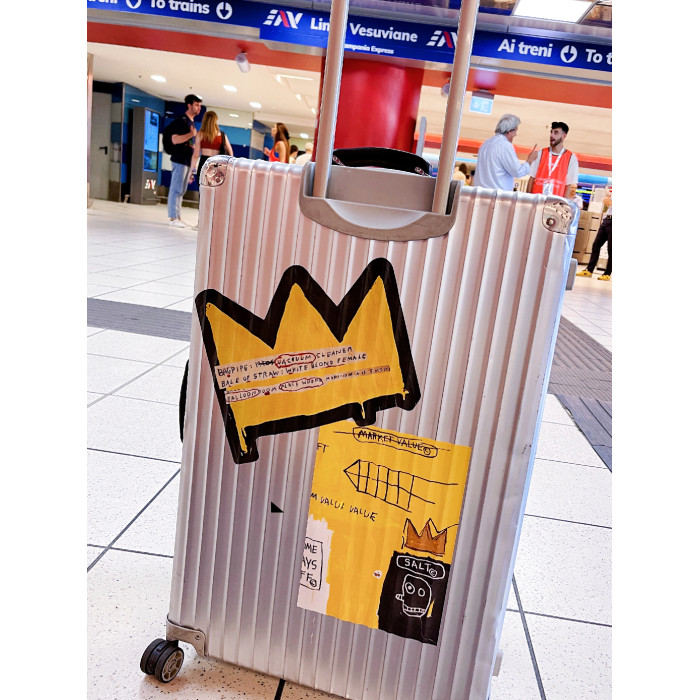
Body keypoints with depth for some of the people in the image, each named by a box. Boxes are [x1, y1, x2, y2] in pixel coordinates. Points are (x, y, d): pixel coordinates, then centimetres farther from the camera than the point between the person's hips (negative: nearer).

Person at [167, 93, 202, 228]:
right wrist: (191, 134, -23)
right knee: (176, 189, -6)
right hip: (180, 160, -9)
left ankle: (178, 217, 15)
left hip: (188, 161, 9)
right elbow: (175, 139, -18)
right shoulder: (181, 120, -9)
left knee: (181, 191, 11)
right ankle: (173, 218, -4)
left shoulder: (192, 122, 18)